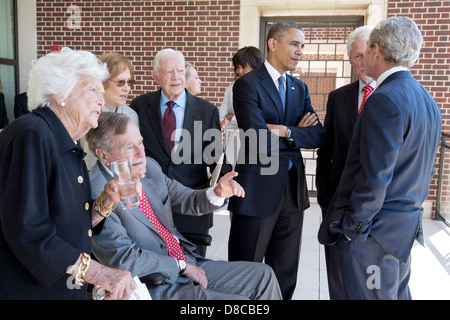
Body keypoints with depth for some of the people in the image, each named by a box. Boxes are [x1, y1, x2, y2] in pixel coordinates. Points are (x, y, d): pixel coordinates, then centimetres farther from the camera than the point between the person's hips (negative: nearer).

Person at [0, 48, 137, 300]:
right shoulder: (31, 136, -20)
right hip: (27, 290, -8)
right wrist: (99, 273, -25)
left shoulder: (70, 146, 9)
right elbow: (28, 232, -27)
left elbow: (71, 225, 10)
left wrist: (106, 202, -7)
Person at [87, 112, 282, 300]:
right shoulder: (95, 193, -19)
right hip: (153, 288, -7)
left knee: (263, 275, 7)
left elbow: (187, 201, 11)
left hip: (189, 264, 7)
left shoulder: (149, 166, 2)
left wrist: (217, 193, -11)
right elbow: (123, 259, -21)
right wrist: (182, 265, -13)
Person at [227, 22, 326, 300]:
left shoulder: (300, 88, 12)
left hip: (293, 188, 6)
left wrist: (285, 131, -16)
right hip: (257, 188, -6)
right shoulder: (247, 84, -8)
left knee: (285, 271, 17)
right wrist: (298, 132, -9)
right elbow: (257, 137, -22)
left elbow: (318, 136, 0)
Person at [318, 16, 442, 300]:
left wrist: (351, 226, -13)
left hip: (373, 225, -9)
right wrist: (413, 208, 21)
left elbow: (375, 177, -23)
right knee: (397, 292, 22)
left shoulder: (385, 100, -21)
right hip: (408, 224, 9)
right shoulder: (428, 101, 9)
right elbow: (425, 170, 14)